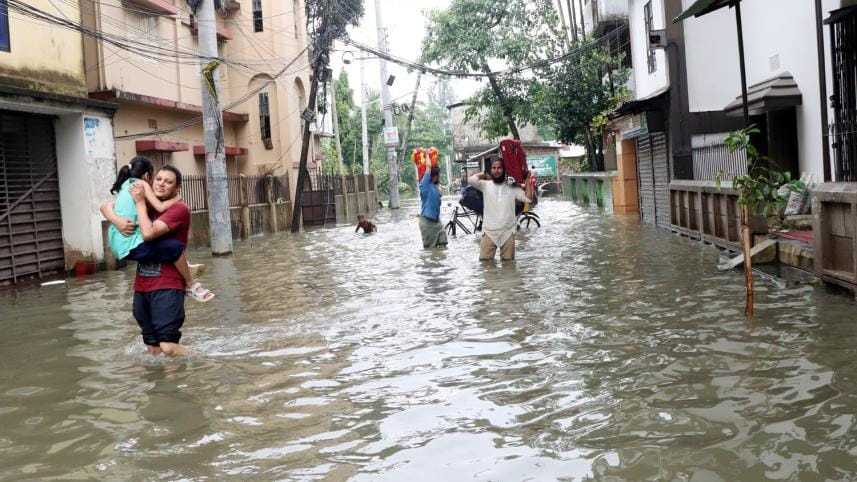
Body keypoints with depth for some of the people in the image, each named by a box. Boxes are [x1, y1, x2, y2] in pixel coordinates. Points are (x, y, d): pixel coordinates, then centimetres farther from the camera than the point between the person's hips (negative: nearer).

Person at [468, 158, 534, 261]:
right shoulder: (485, 185, 4)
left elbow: (528, 198, 0)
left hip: (508, 231, 1)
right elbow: (471, 179, -12)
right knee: (484, 260, -6)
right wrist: (484, 175, 5)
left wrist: (527, 180, 2)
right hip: (489, 231, -1)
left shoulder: (512, 187, 7)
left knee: (508, 261, 6)